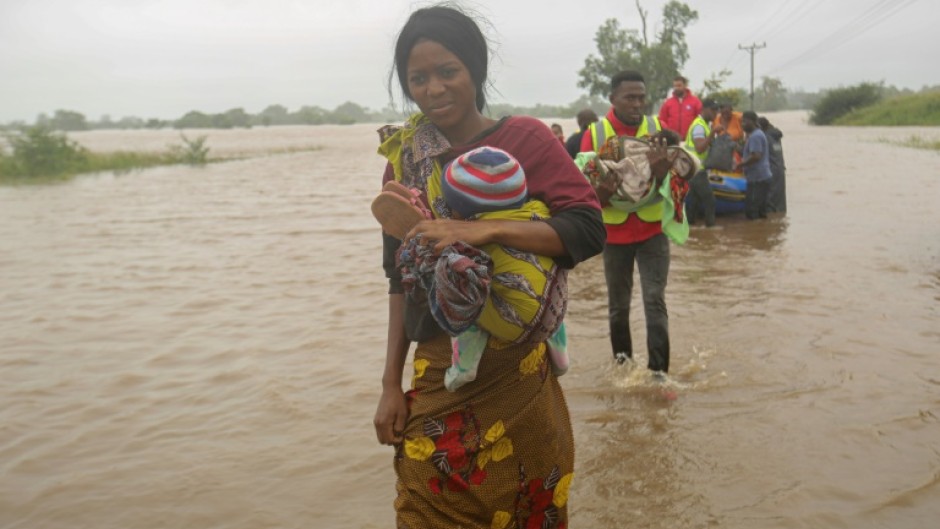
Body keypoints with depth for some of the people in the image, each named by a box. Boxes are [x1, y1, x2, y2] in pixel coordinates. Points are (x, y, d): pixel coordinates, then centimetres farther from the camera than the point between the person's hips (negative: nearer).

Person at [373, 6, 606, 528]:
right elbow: (400, 281, 8)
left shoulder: (523, 138, -6)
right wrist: (392, 384, 5)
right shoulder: (404, 159, 4)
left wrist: (485, 230, -27)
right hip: (436, 379, 3)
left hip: (515, 375, -2)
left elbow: (589, 229, -15)